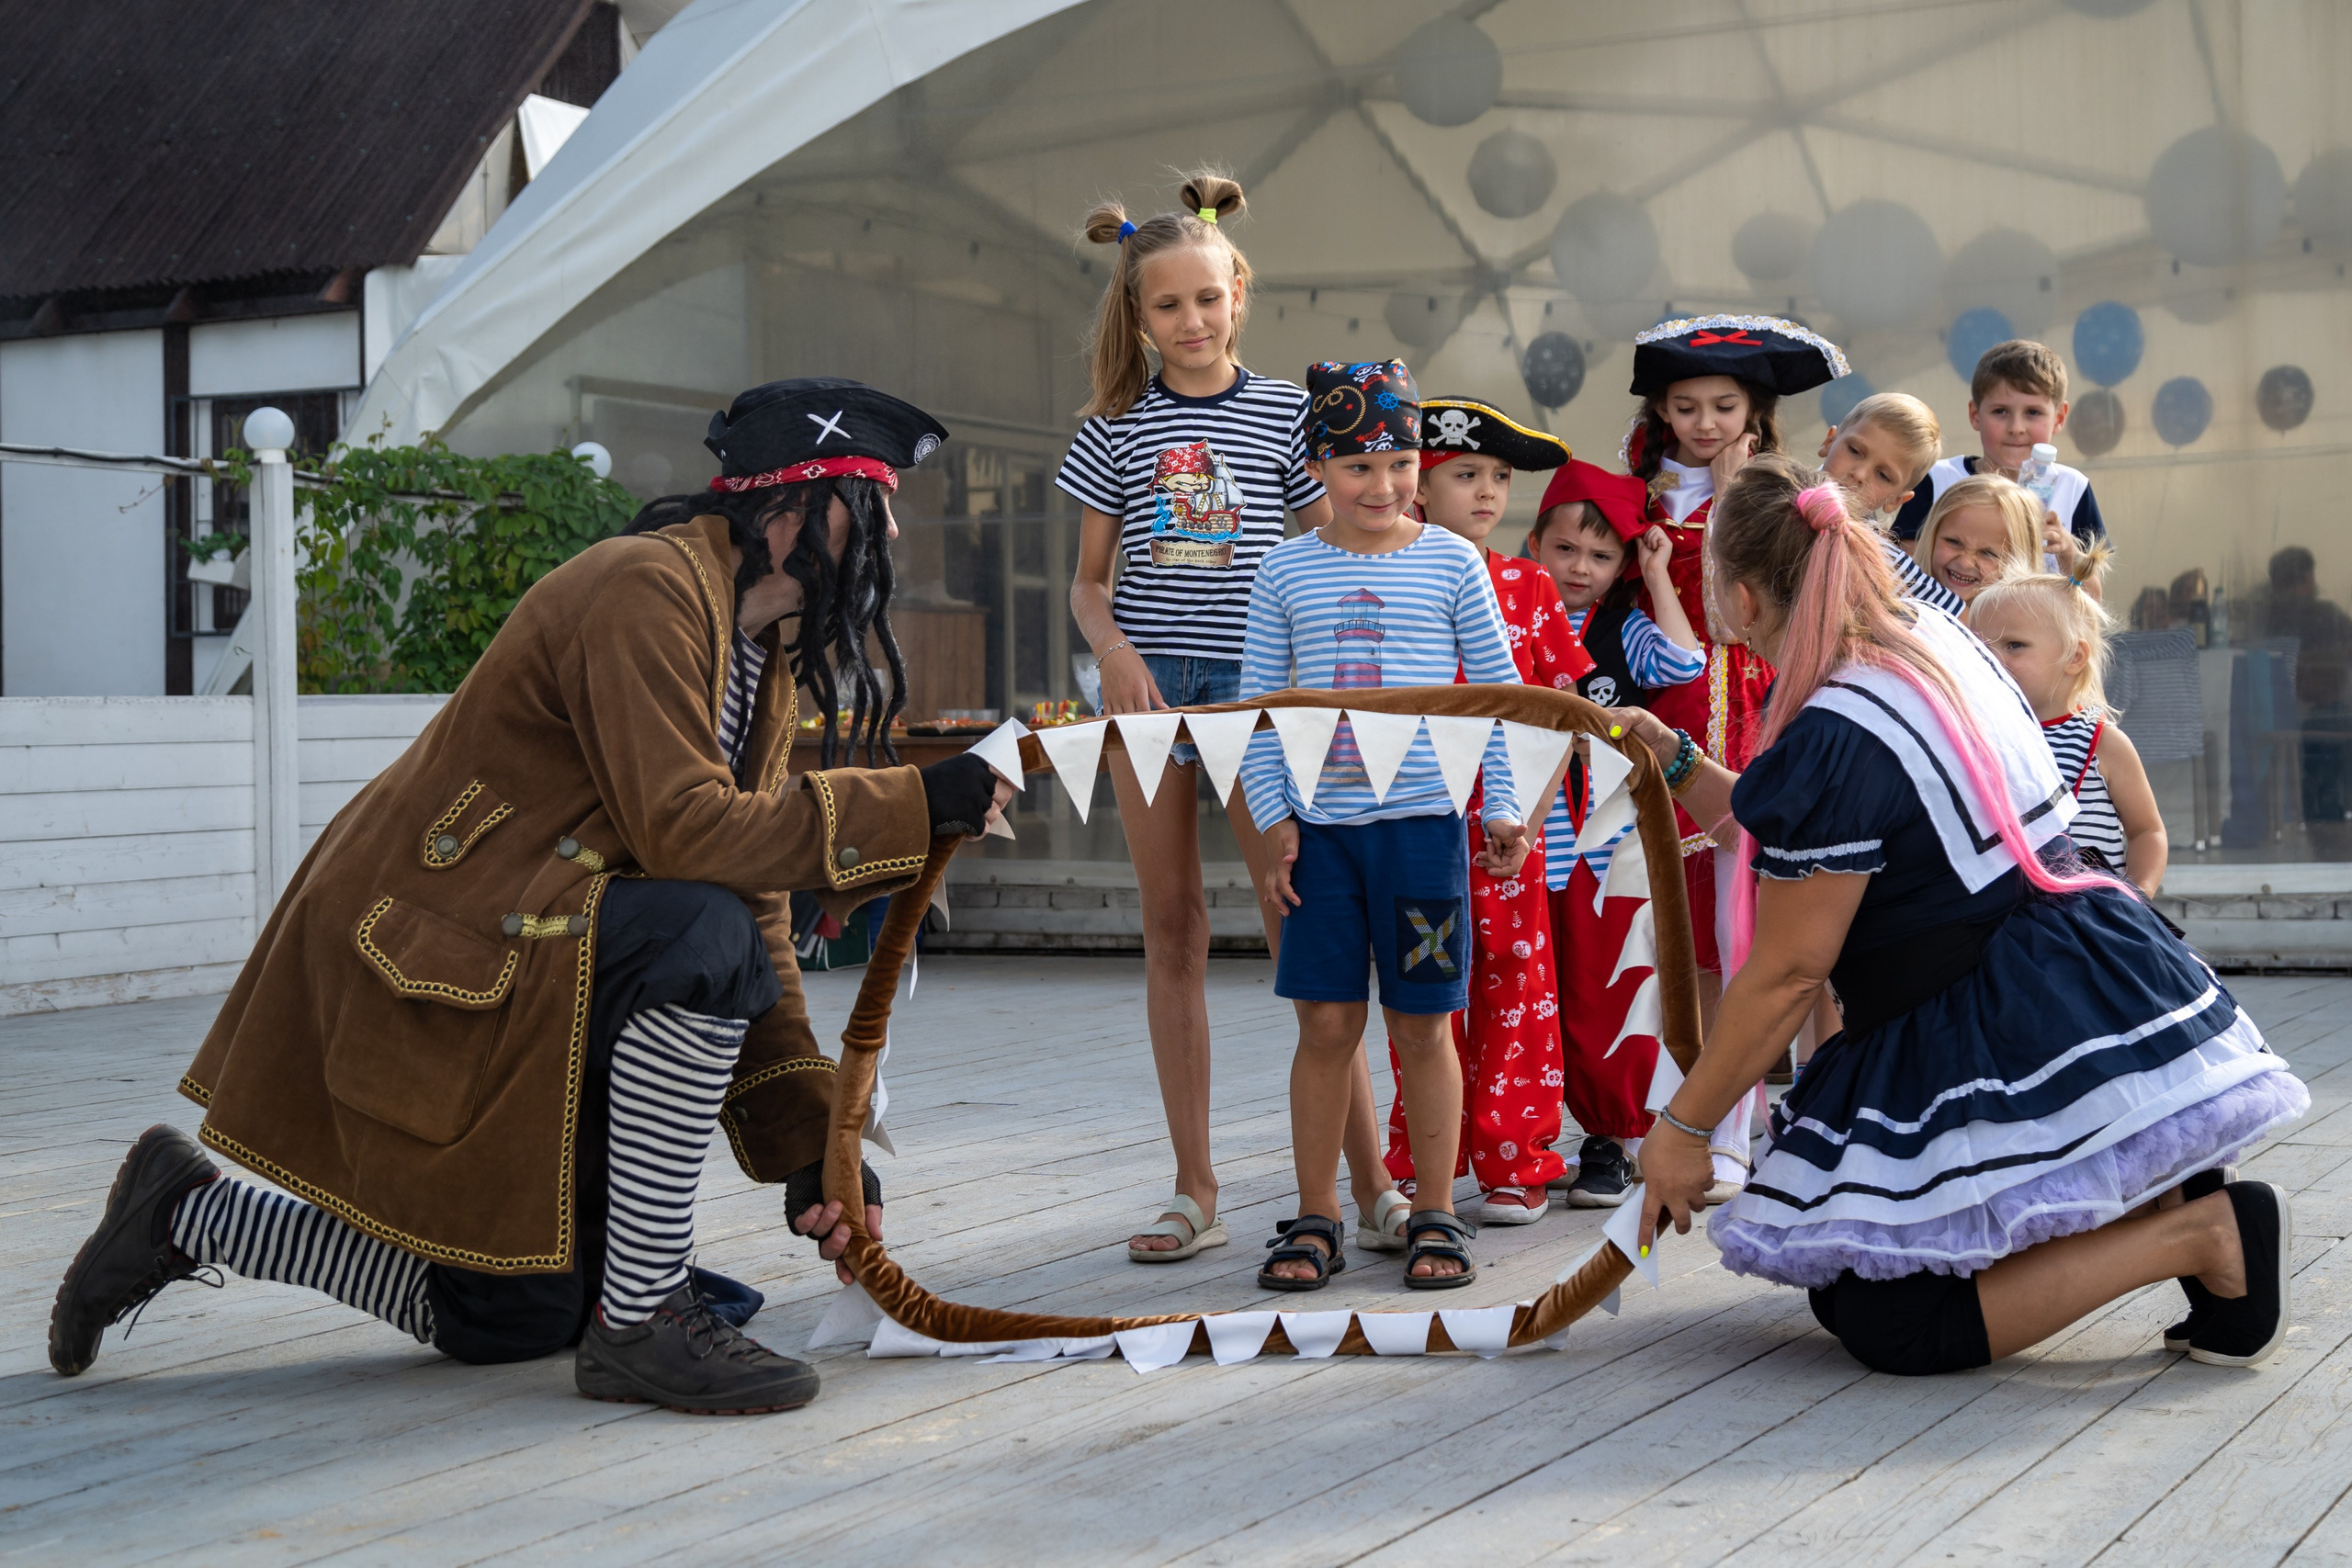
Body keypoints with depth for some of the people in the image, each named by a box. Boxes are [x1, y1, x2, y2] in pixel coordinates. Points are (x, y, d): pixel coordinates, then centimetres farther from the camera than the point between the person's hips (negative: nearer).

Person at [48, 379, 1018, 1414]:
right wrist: (913, 805, -28)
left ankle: (188, 1216, 28)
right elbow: (684, 828, -32)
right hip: (430, 956, -10)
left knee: (509, 1319, 14)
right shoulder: (647, 591, -20)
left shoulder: (766, 649, 9)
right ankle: (638, 1326, -21)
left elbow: (759, 907, 6)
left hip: (526, 960, 10)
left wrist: (809, 1144, -2)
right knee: (703, 940, -33)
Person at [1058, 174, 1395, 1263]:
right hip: (1148, 681, 2)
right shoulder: (1117, 426, 8)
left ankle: (1371, 1182, -1)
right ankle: (1194, 1191, 11)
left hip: (1256, 680, -2)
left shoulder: (1287, 414, 5)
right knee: (1171, 928, 4)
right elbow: (1088, 580, 12)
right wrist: (1112, 649, -8)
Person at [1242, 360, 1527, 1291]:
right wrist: (1274, 818, 1)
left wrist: (1503, 806, 1)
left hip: (1422, 819, -1)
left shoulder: (1450, 561, 2)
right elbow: (1257, 704, 8)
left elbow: (1499, 689, 6)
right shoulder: (1287, 568, 5)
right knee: (1326, 1023, 1)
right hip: (1320, 822, 1)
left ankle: (1434, 1218, 15)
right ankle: (1315, 1219, 12)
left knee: (1422, 1025, 4)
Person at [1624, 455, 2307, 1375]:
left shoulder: (1833, 740, -21)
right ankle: (2154, 1198, 8)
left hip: (2004, 1043, -9)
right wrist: (1672, 760, 22)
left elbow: (1786, 974, -15)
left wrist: (1683, 1128, -5)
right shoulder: (1935, 639, 7)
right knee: (1841, 1278, 15)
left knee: (1885, 1323, -7)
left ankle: (2203, 1234, -7)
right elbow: (1804, 837, 19)